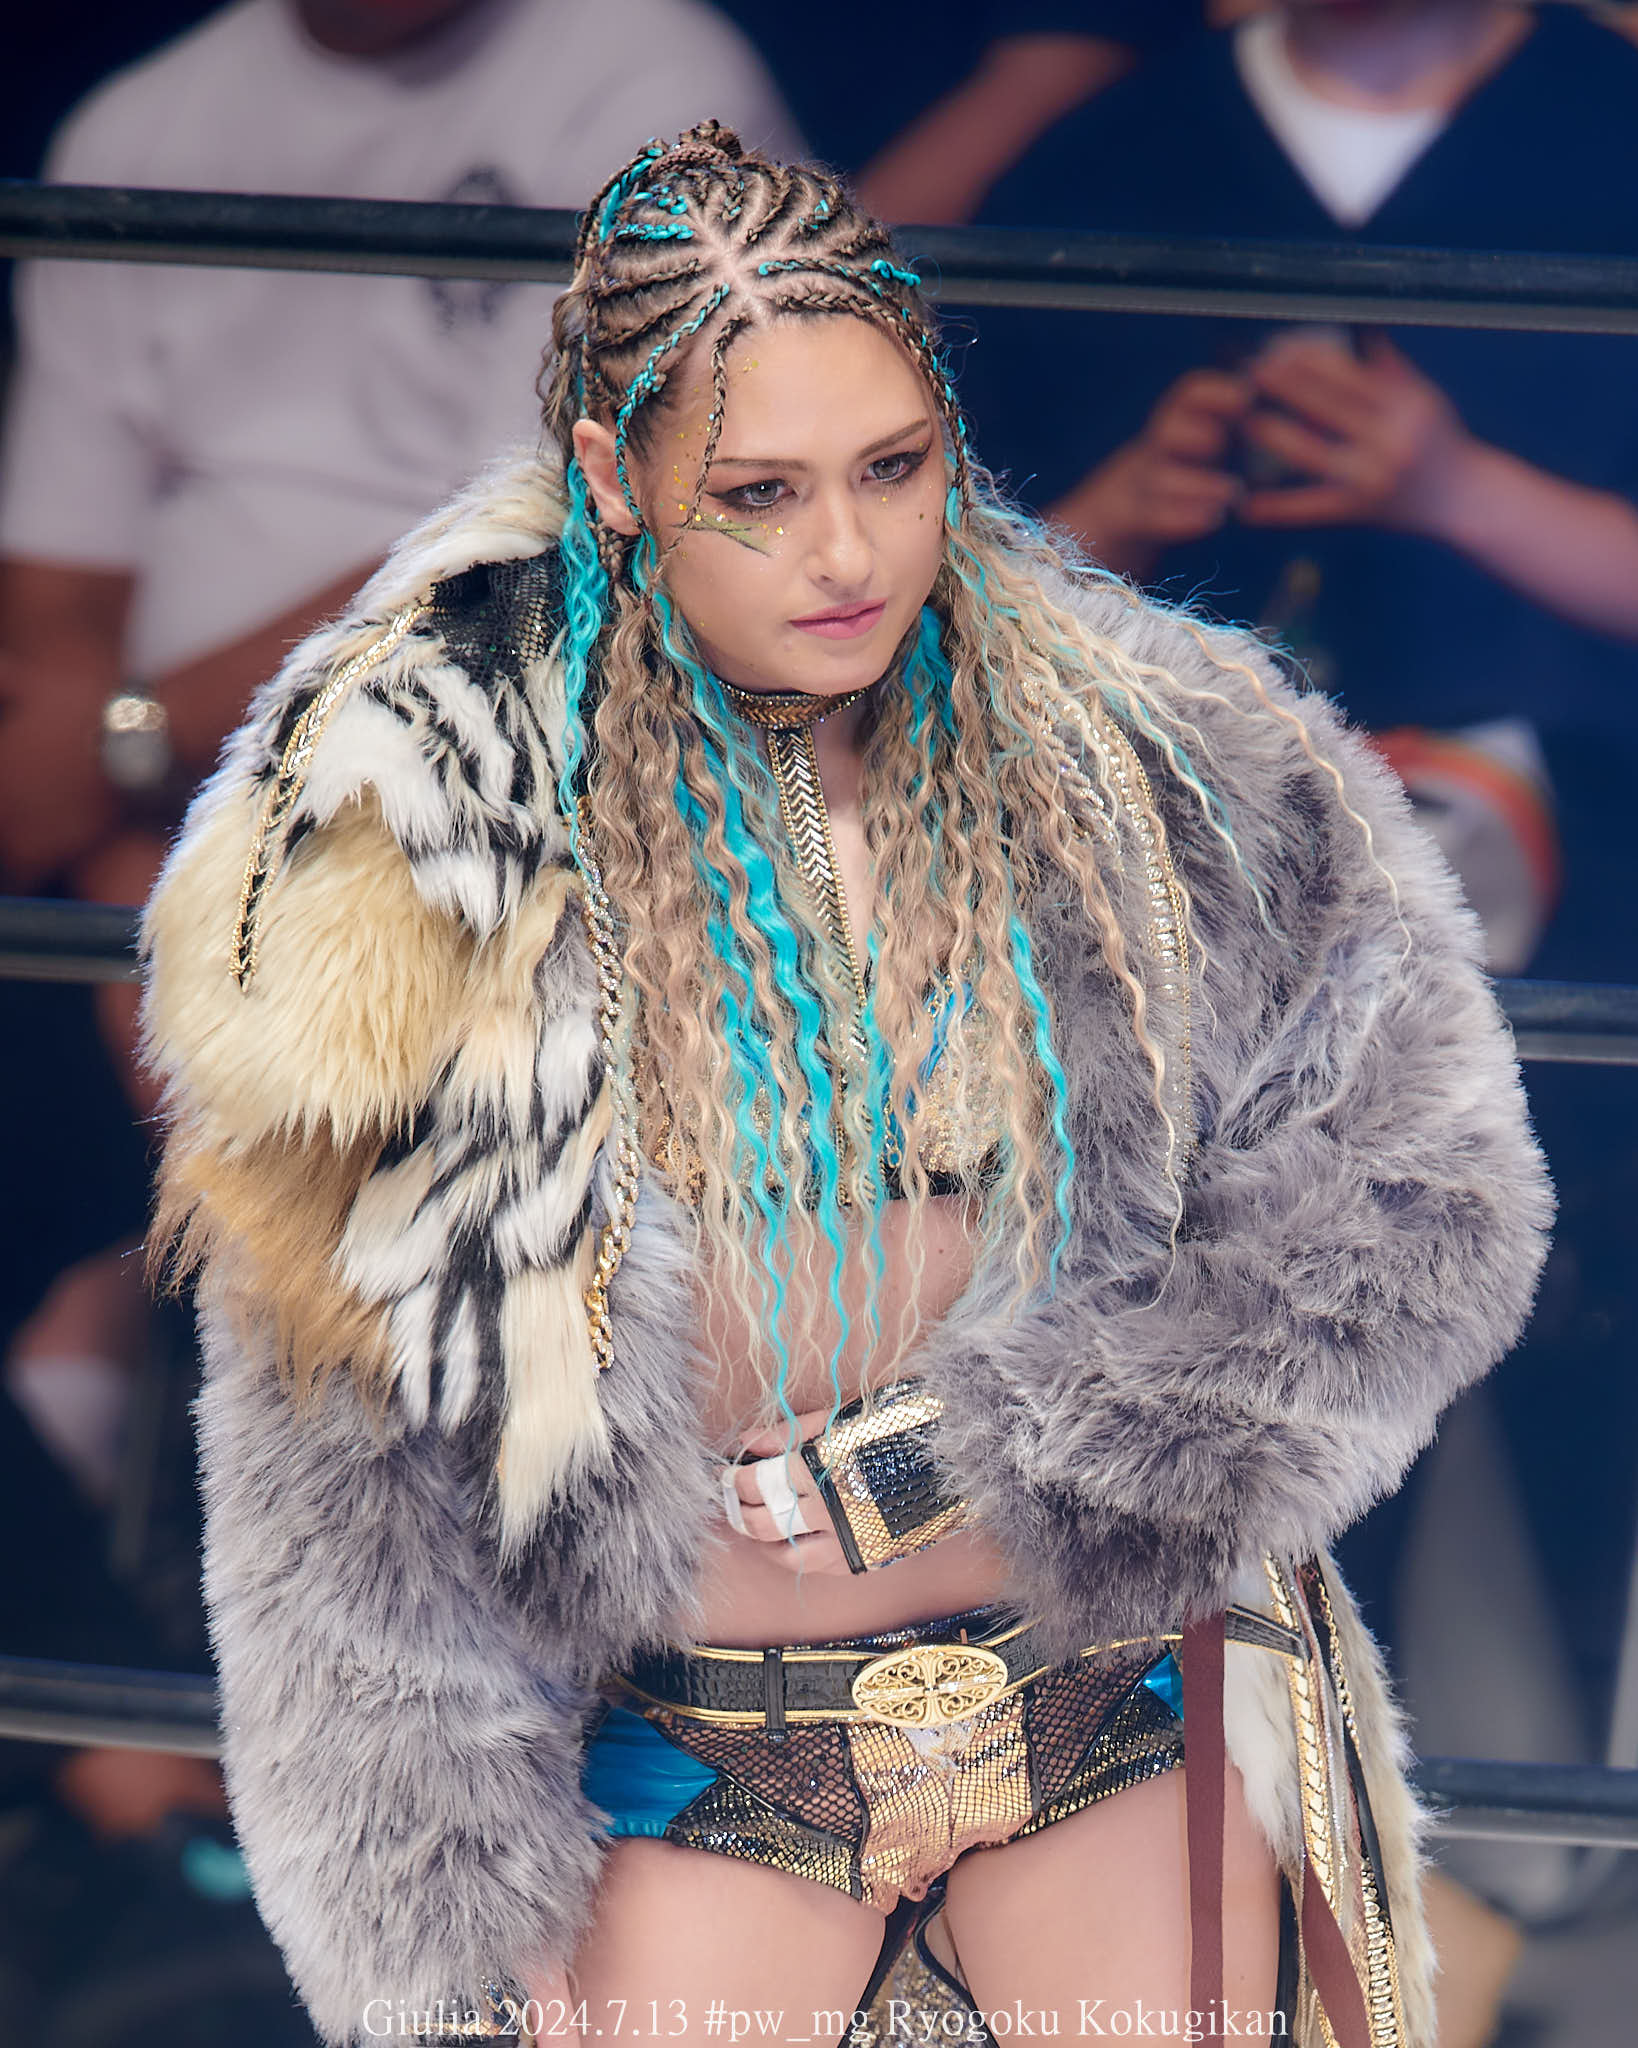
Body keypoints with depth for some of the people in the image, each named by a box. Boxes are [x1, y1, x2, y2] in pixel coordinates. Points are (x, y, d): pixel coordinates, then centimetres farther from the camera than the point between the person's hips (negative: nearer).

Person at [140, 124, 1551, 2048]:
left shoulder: (1142, 754, -7)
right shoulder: (440, 829, -10)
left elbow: (1420, 1179, -4)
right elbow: (334, 1454, -5)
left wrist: (974, 1452, -12)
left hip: (1121, 1691, 1)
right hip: (703, 1734, -1)